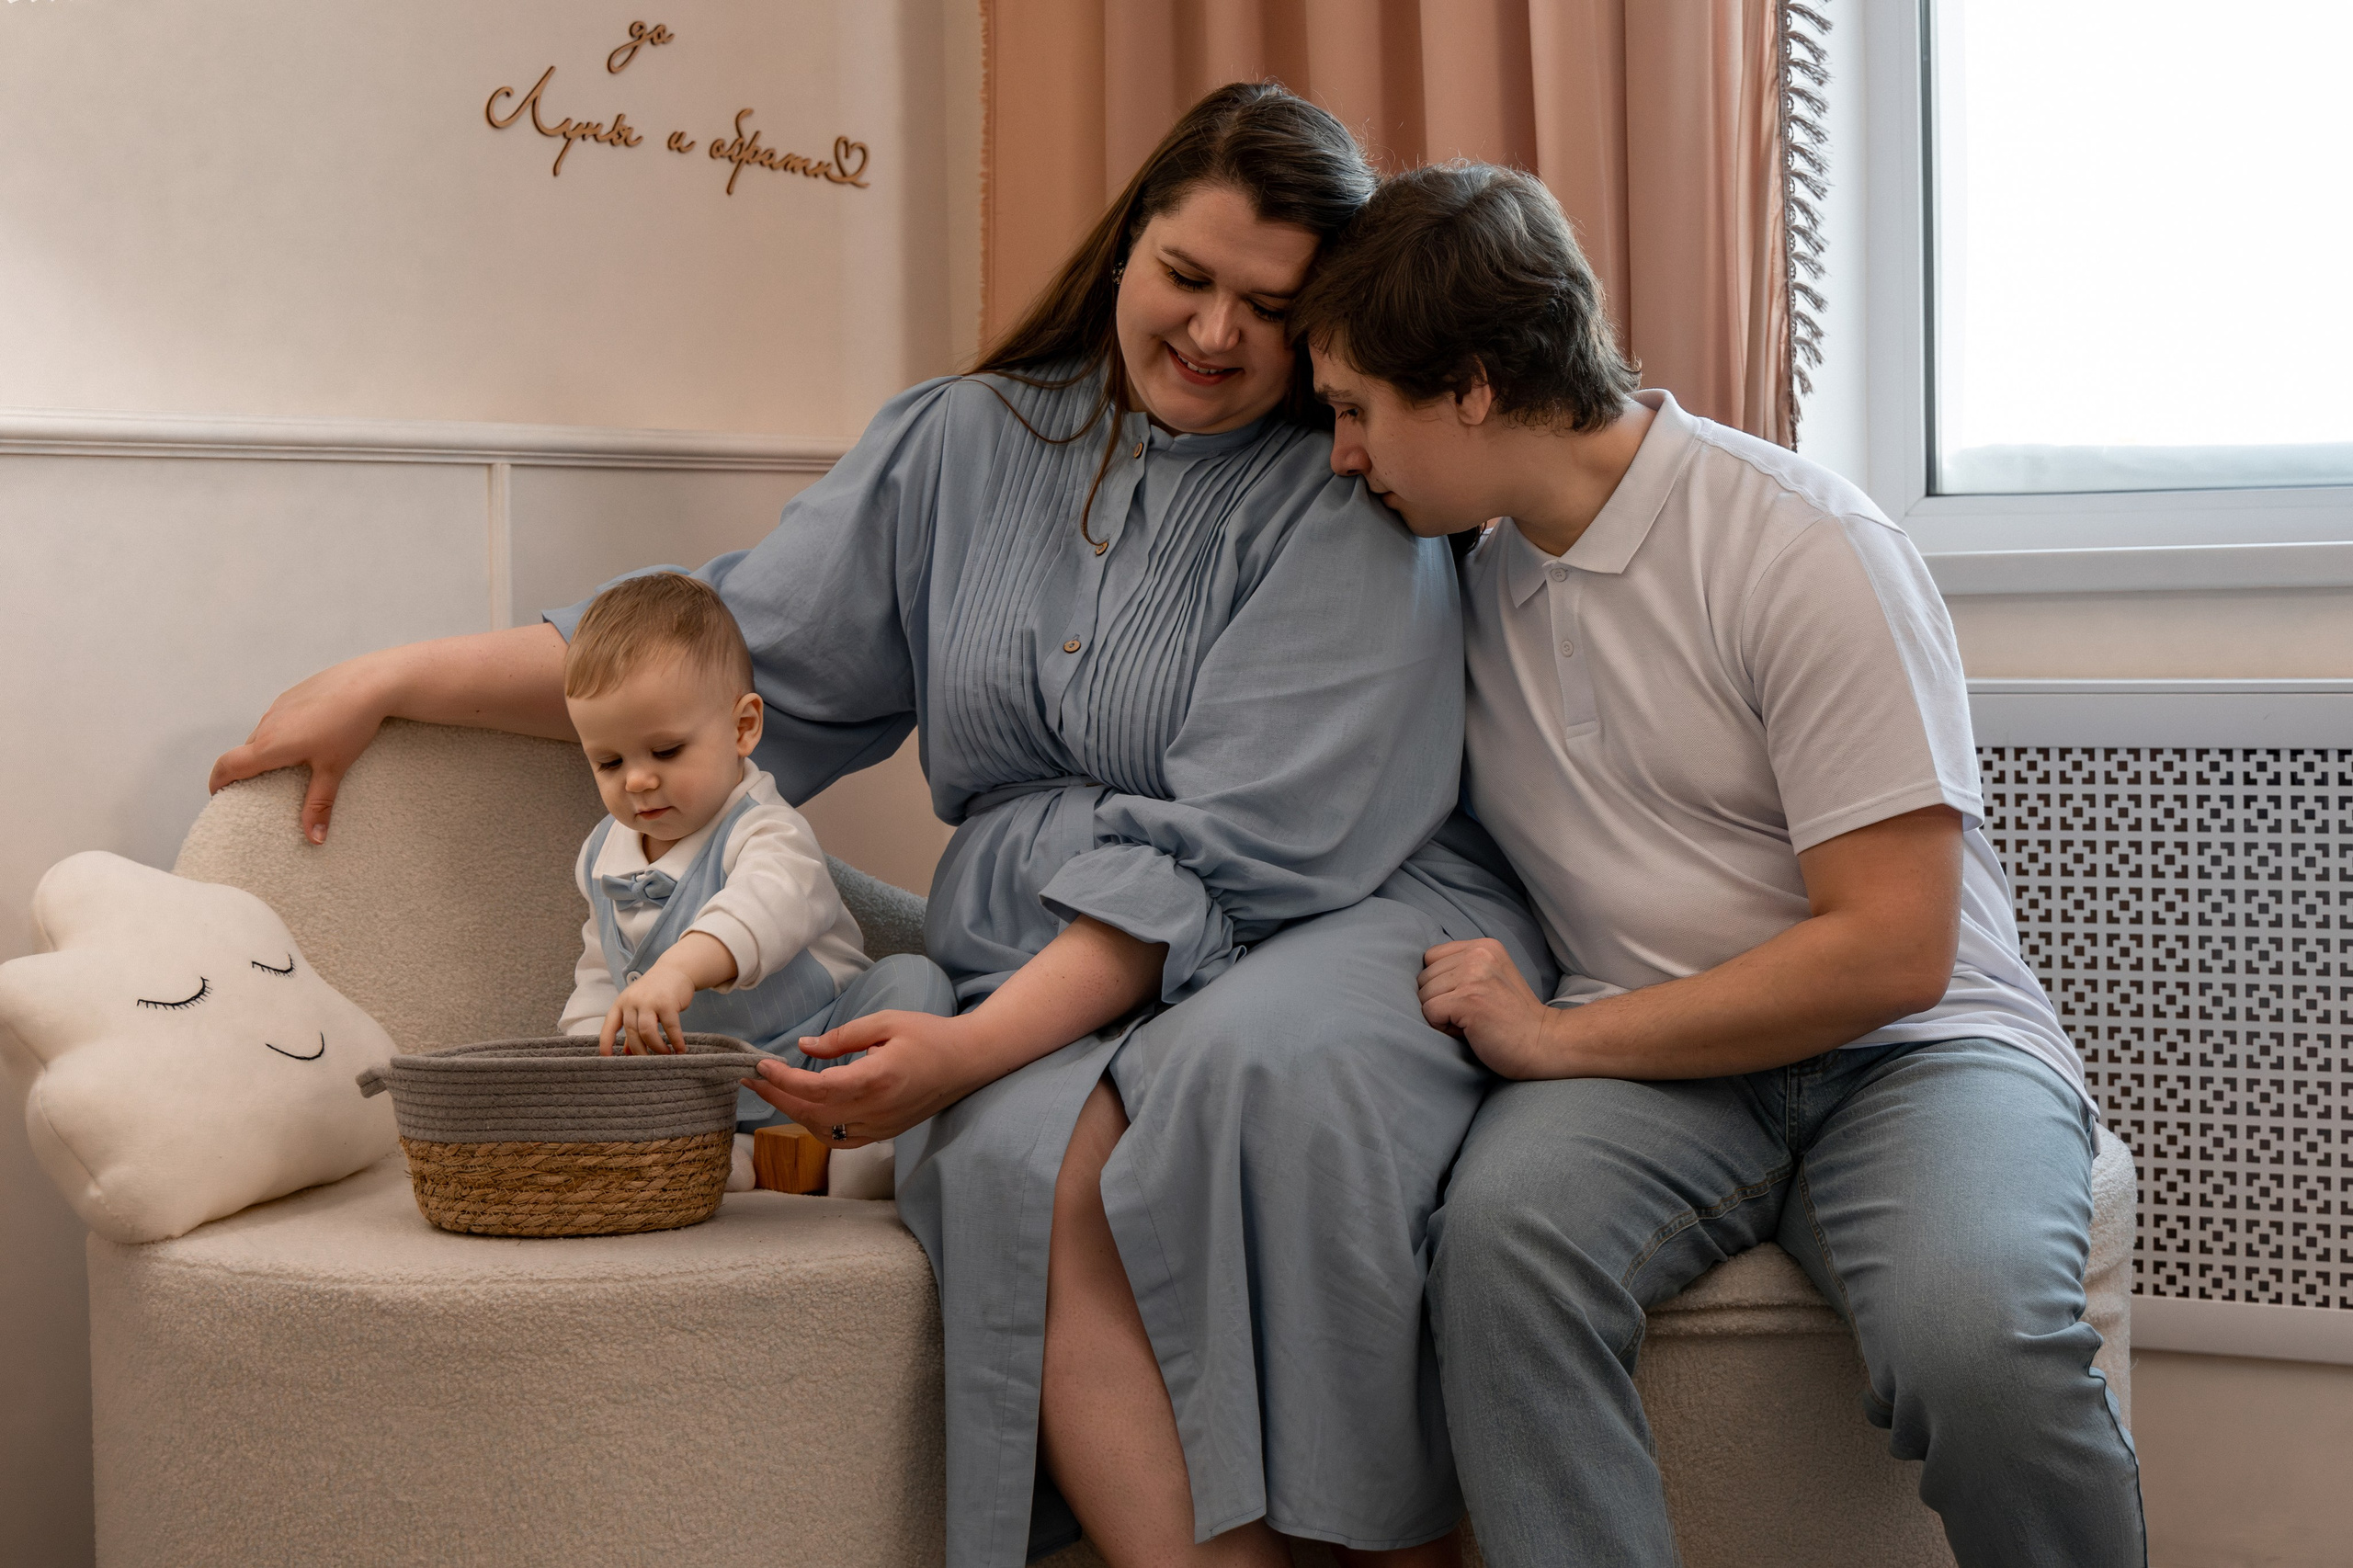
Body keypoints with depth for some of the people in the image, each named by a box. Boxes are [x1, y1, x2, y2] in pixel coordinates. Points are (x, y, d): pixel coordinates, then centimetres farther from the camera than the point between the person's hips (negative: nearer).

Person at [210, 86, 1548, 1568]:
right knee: (1026, 1154, -33)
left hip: (1351, 916, -3)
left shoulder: (1356, 512, -2)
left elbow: (1231, 853, -11)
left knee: (1259, 1068, -39)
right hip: (1062, 976, 3)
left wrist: (971, 1049, -21)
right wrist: (391, 681, 17)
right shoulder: (969, 443, 13)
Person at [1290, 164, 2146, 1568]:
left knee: (1970, 1327, -35)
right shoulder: (1473, 575, 9)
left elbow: (1894, 950, -16)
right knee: (1502, 1233, -31)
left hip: (1908, 1046, -4)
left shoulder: (1805, 547, -12)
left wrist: (1560, 1036, -12)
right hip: (1647, 1071, 4)